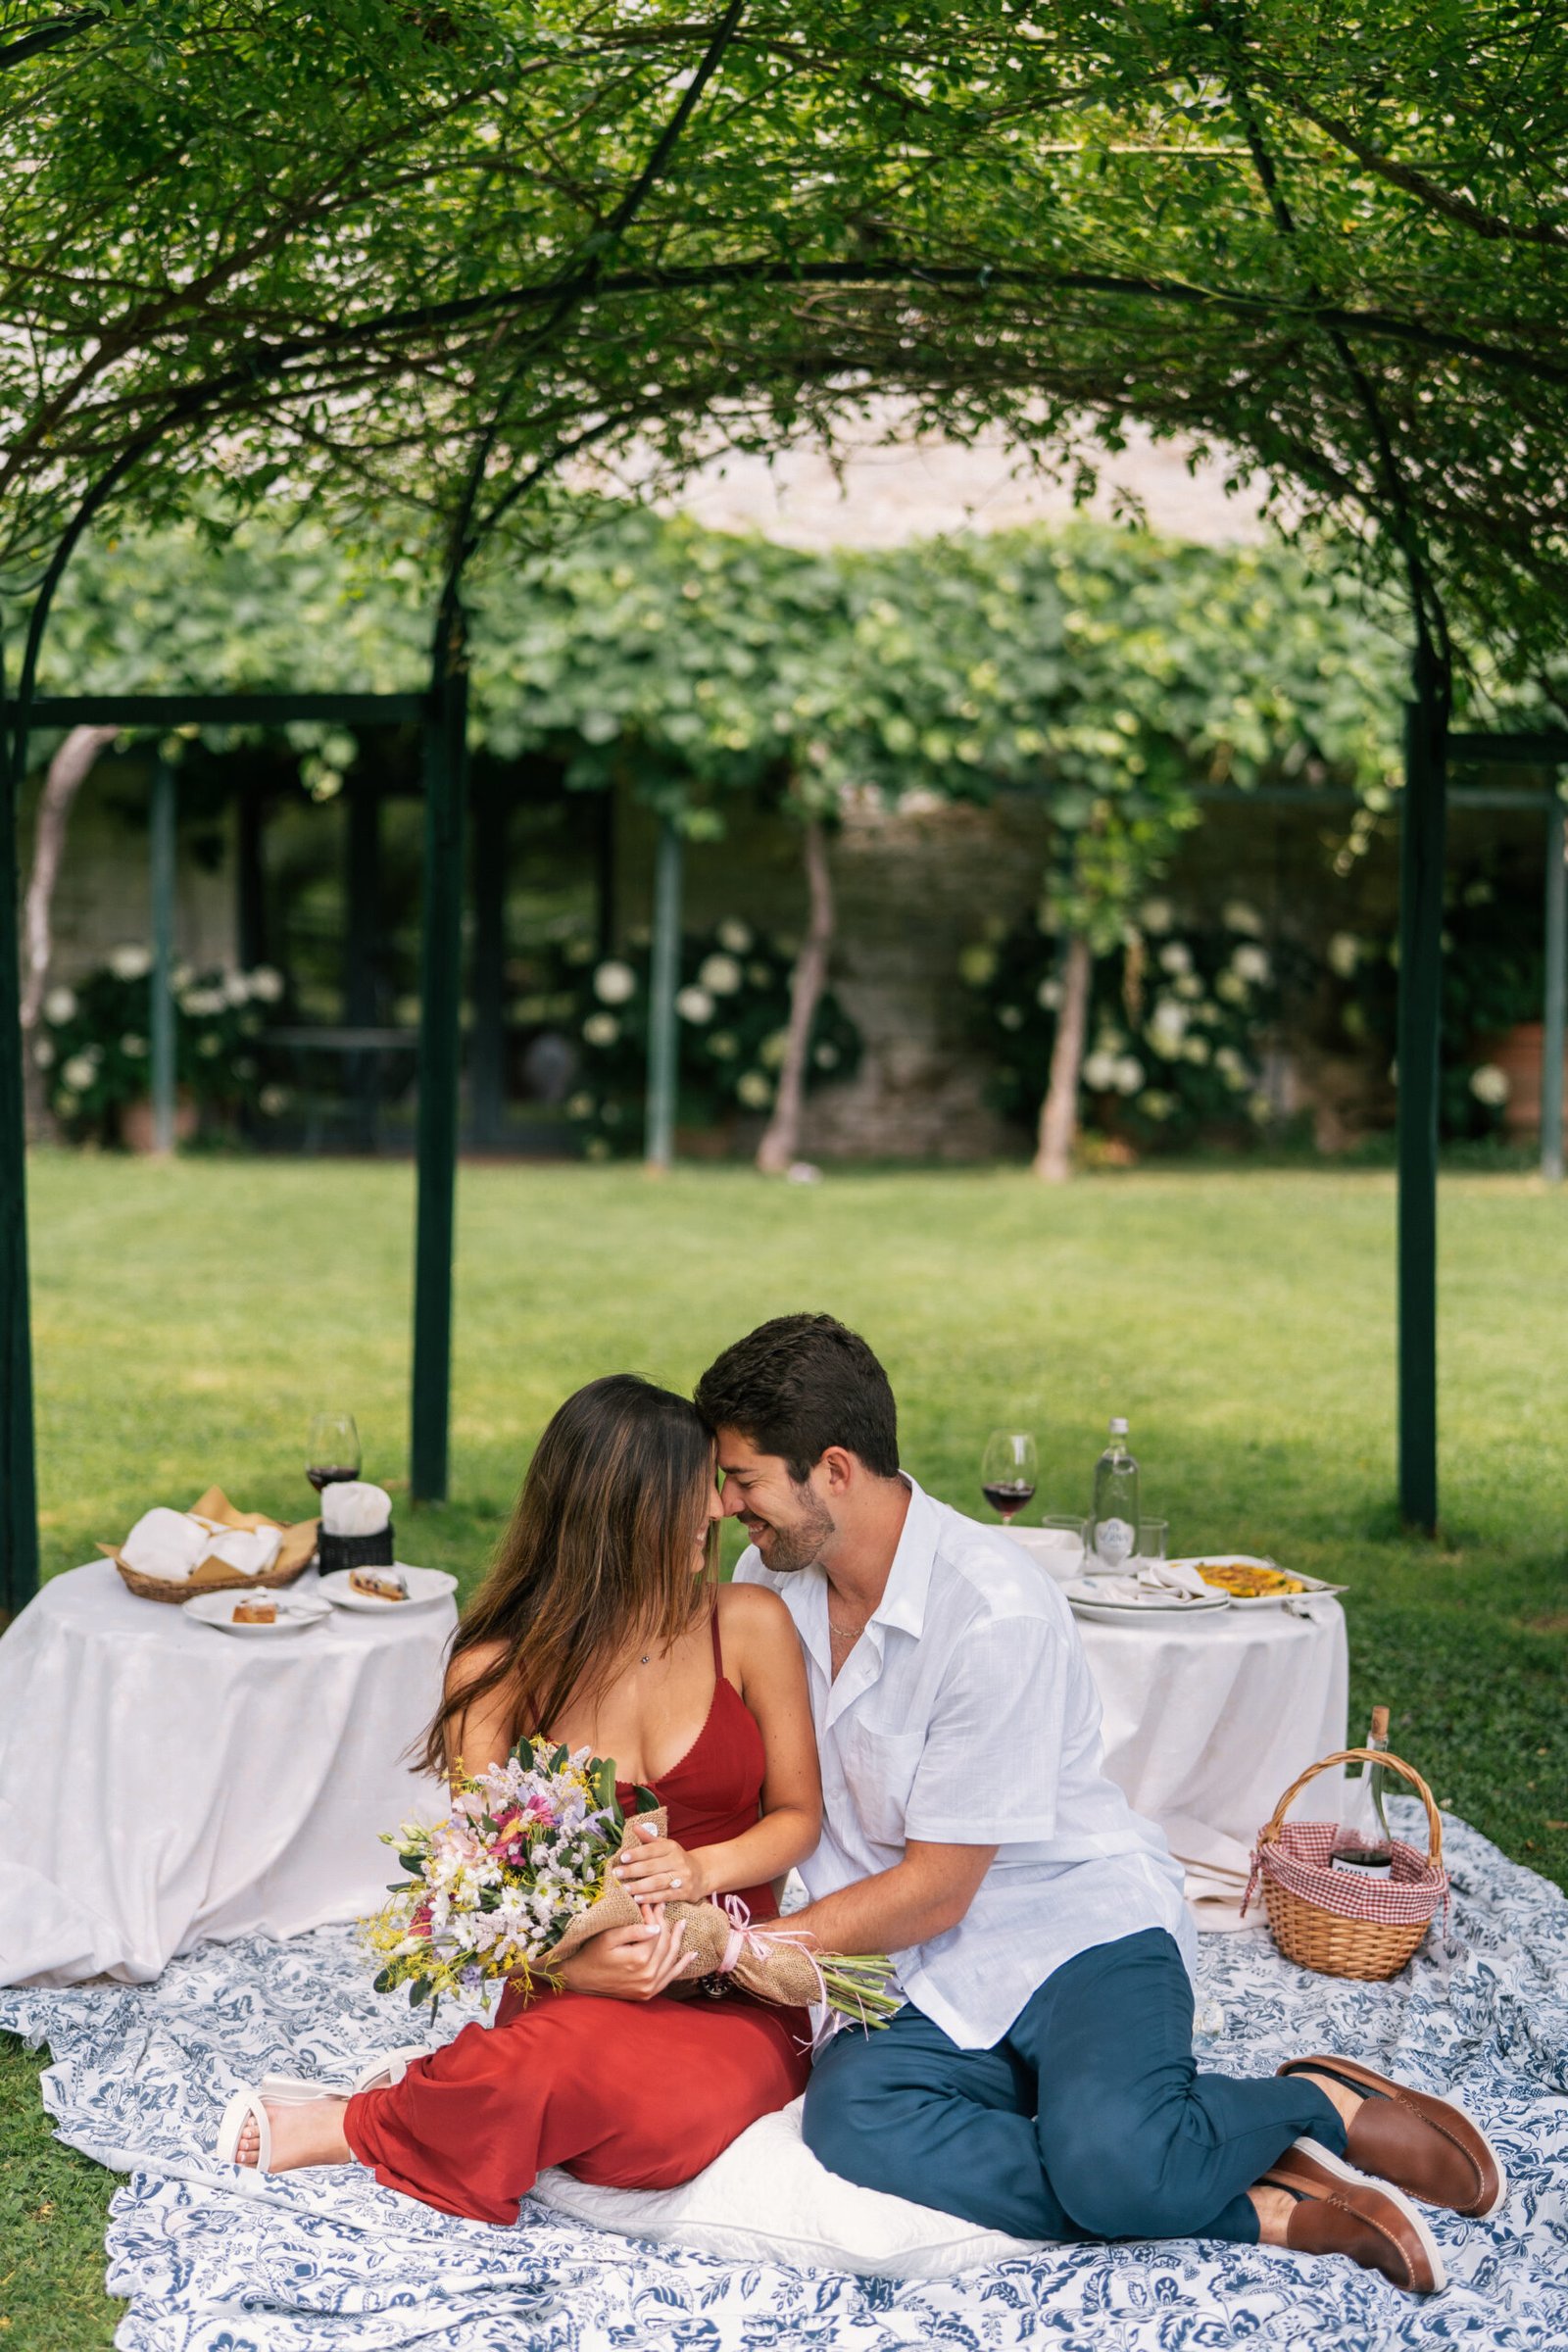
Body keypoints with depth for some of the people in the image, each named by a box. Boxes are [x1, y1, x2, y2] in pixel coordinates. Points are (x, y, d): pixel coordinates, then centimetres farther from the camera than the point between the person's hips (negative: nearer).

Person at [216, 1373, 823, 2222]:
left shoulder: (749, 1626, 1)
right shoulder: (497, 1673, -2)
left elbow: (798, 1813, 8)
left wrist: (702, 1870, -13)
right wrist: (571, 1967, -23)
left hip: (734, 1999, 2)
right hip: (579, 1988, -2)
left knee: (681, 2107, -34)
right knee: (587, 2061, -39)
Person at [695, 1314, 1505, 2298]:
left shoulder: (994, 1613, -21)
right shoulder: (768, 1579, 2)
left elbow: (933, 1891, -16)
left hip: (1078, 1922, -6)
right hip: (916, 1982, 6)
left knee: (1107, 2158, -35)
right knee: (850, 2121, -29)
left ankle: (1324, 2102, 0)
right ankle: (1269, 2209, -20)